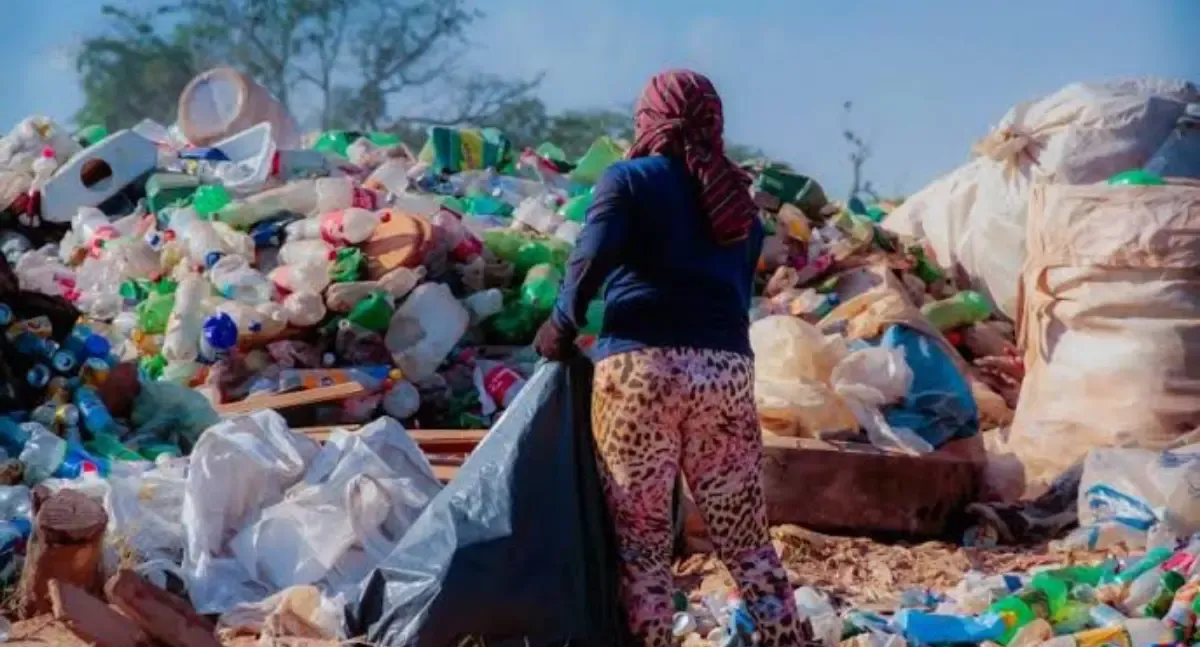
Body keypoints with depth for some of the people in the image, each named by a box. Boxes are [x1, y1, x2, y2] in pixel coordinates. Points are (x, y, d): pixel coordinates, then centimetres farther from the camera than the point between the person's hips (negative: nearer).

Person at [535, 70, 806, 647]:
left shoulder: (629, 179, 5)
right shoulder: (736, 198, 22)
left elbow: (591, 260, -8)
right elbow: (740, 292, 18)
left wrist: (562, 327, 5)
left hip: (641, 367, -4)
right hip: (727, 370, 4)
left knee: (641, 542, 2)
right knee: (747, 544, 11)